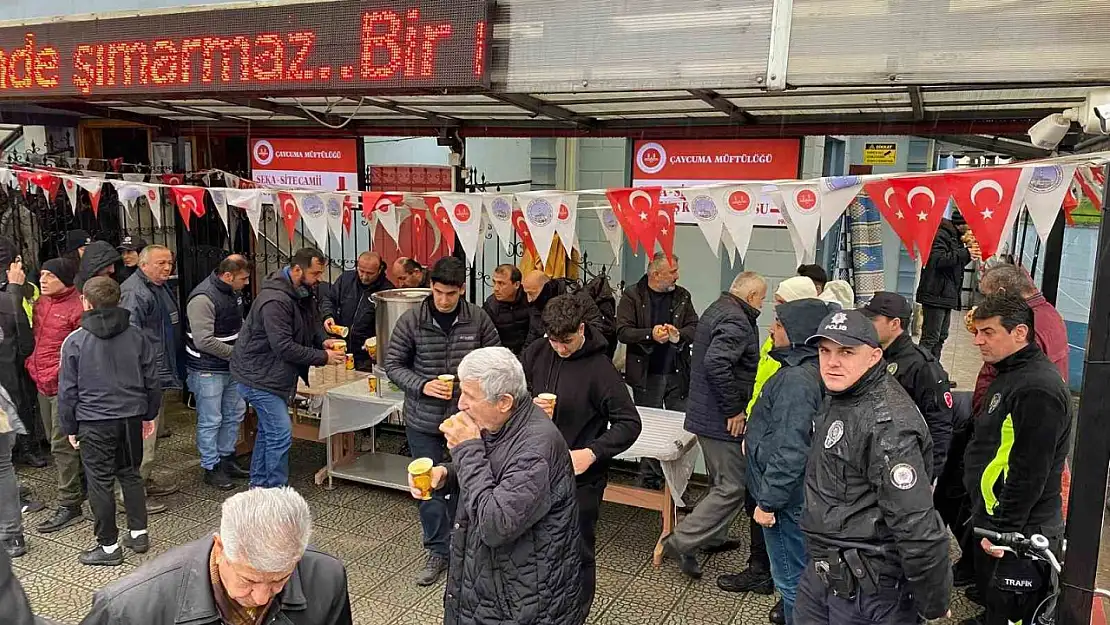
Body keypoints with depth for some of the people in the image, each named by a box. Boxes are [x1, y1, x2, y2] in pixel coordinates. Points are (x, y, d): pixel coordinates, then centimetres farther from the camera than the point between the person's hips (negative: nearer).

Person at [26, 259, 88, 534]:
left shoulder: (77, 307, -15)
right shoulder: (41, 303, 10)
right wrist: (33, 365, 14)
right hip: (44, 384, 9)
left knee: (62, 444, -6)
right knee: (58, 441, 18)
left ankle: (69, 506, 2)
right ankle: (81, 487, 33)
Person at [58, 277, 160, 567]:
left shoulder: (75, 341, -8)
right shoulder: (137, 336, 1)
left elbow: (68, 390, -4)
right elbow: (153, 380, 5)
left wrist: (70, 427, 7)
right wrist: (149, 414, 17)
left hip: (95, 423, -4)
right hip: (132, 417, 4)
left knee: (100, 482, 6)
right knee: (130, 474, 18)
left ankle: (109, 546, 13)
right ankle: (138, 533, 23)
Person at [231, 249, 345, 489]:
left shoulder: (303, 293, 3)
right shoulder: (275, 300, -28)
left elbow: (312, 321, 15)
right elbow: (283, 346, -30)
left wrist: (323, 340, -7)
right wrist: (323, 358, -26)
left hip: (275, 374, 10)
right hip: (258, 376, -10)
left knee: (268, 430, 18)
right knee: (280, 433, -10)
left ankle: (259, 484, 32)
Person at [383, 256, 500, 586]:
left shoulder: (478, 319, -6)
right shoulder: (411, 320, -8)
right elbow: (393, 364, -3)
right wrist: (422, 385, -19)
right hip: (423, 421, 0)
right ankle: (438, 551, 26)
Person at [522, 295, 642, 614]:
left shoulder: (600, 368, -16)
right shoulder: (536, 353, -3)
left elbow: (629, 423, -15)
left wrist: (592, 452, -26)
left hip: (579, 478, -5)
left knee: (578, 553, 9)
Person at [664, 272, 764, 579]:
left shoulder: (716, 309, 13)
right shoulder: (737, 321, -20)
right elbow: (716, 363, -33)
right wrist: (734, 409, -23)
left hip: (705, 413, 11)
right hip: (722, 419, -11)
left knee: (721, 481, 23)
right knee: (733, 488, -5)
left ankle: (713, 536, 35)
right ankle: (681, 541, -5)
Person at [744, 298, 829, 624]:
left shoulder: (796, 379, -25)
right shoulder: (804, 369, 7)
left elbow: (790, 450, -27)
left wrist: (768, 502, -22)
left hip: (787, 498, -10)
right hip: (798, 492, 10)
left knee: (790, 577, 5)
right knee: (798, 572, 23)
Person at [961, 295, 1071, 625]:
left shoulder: (1037, 390, -25)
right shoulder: (1011, 373, 8)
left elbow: (1029, 472, -26)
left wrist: (1003, 529, -20)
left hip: (1018, 534, -10)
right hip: (995, 521, 10)